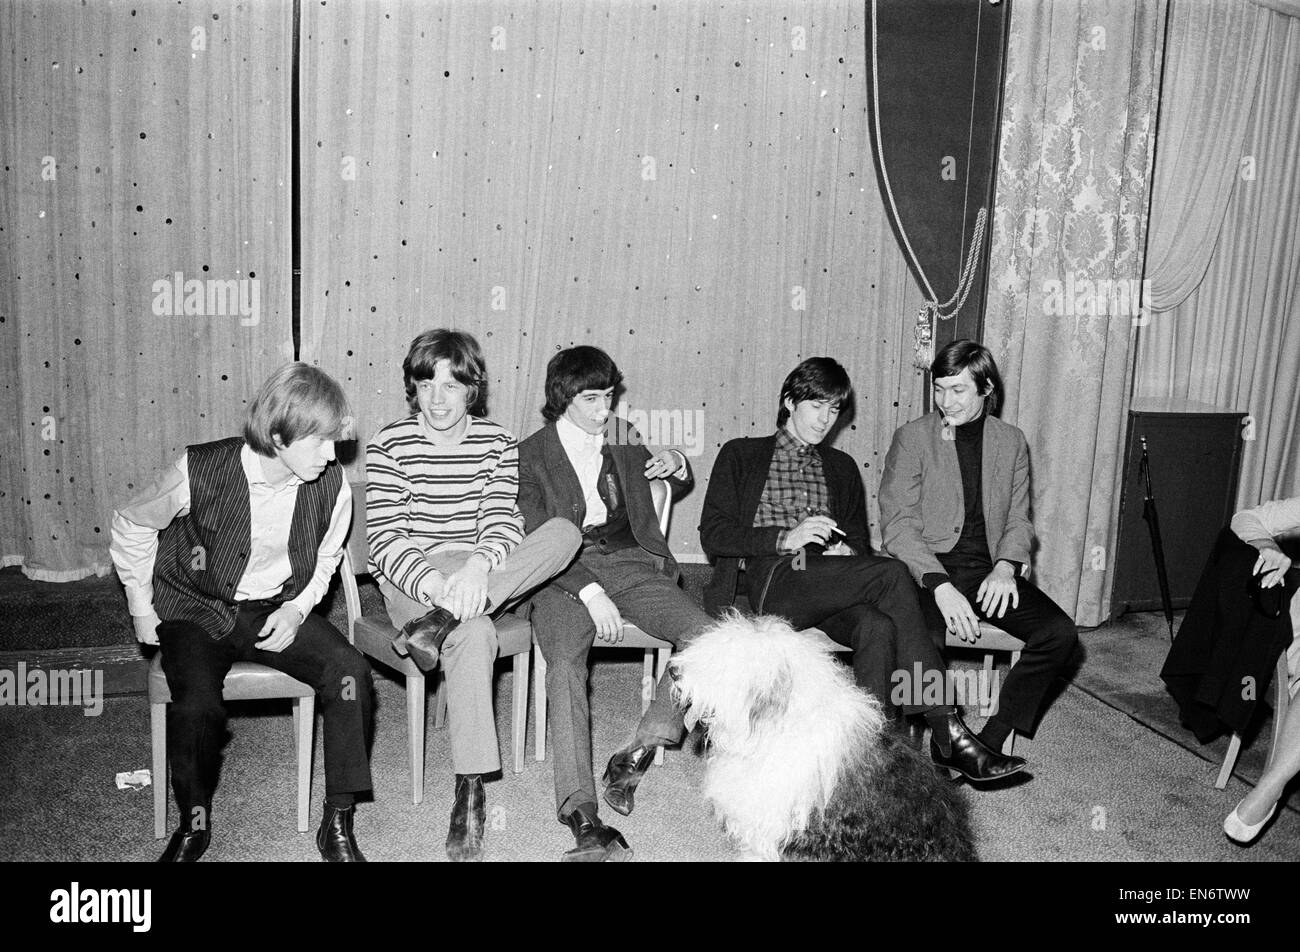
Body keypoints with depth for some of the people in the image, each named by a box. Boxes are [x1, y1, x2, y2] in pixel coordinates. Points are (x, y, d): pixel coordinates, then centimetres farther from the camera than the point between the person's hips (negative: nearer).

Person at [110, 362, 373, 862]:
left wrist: (298, 607, -8)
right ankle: (194, 824, 2)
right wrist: (142, 607, 2)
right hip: (197, 610, -2)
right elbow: (130, 525, 0)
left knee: (350, 671, -23)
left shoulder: (331, 483, -12)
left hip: (276, 611, 2)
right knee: (196, 705, -29)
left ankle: (338, 826, -10)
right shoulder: (200, 472, -20)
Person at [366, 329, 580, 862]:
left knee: (564, 533, -24)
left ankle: (438, 624, -34)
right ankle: (470, 796, -31)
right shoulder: (389, 445, -2)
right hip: (412, 579, -3)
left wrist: (478, 567, -29)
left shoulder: (496, 443, 5)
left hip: (477, 576, 3)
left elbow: (503, 525, -4)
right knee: (474, 634, -36)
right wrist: (437, 584, -30)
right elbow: (385, 541, -11)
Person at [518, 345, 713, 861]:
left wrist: (677, 464, 7)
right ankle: (581, 812, -36)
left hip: (631, 562, 4)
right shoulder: (531, 454, 6)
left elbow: (679, 484, 33)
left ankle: (638, 752, -15)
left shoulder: (624, 438, 18)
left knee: (706, 636, -23)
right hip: (566, 572, -3)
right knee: (565, 663, -32)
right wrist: (590, 593, -19)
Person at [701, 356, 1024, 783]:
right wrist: (785, 538, -11)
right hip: (771, 584, -4)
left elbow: (859, 543, 22)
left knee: (878, 627, -34)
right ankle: (947, 731, -29)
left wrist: (846, 552, -4)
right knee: (892, 574, -28)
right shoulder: (740, 456, 15)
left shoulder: (842, 467, 28)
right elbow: (712, 534, 3)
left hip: (830, 586, 4)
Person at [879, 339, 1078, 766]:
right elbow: (898, 525, -7)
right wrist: (940, 586, -21)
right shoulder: (912, 438, 0)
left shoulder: (1011, 442, 12)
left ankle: (992, 739, -6)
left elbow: (1018, 518, 13)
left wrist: (1005, 566, -10)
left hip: (991, 570, 4)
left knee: (1060, 633, -17)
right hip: (929, 569, -4)